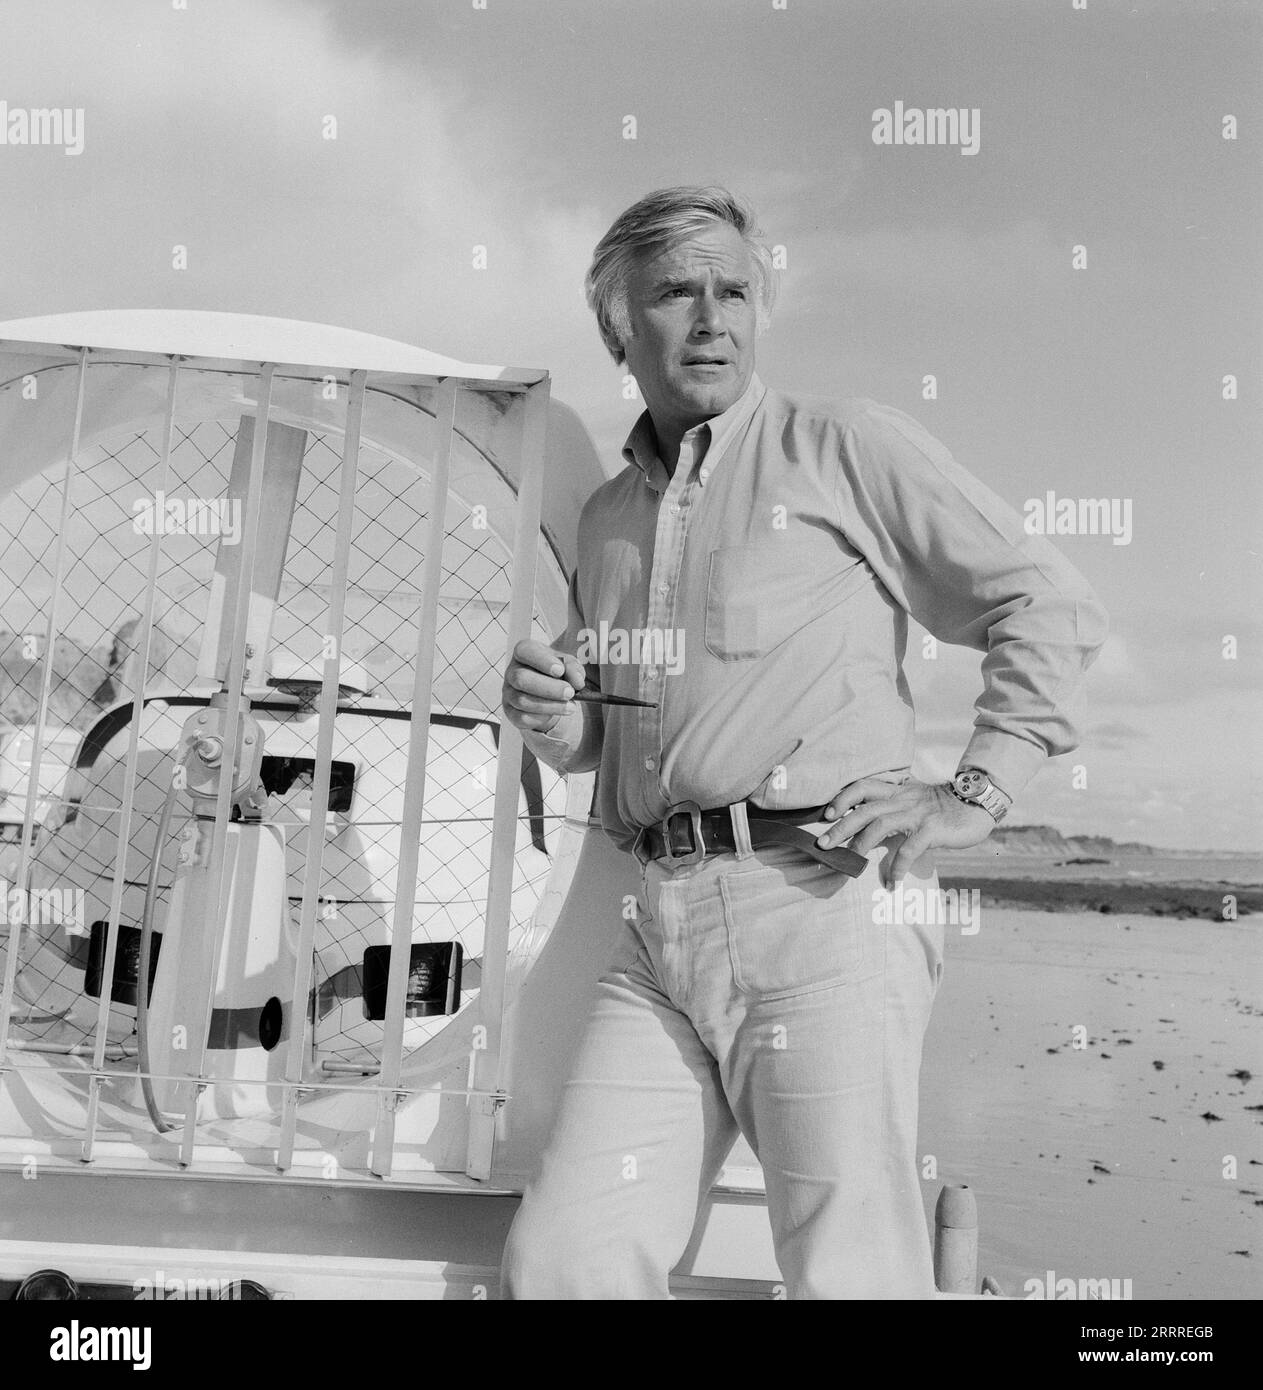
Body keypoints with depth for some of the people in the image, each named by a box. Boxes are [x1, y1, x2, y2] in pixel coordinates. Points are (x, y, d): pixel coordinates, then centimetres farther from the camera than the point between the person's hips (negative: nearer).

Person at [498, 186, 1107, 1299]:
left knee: (851, 1277, -1)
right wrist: (560, 724, 7)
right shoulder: (607, 515, 21)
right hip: (662, 926, 5)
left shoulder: (845, 445, 5)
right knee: (561, 1258, -1)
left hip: (823, 905, -5)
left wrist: (973, 797, -5)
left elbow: (1053, 606, 3)